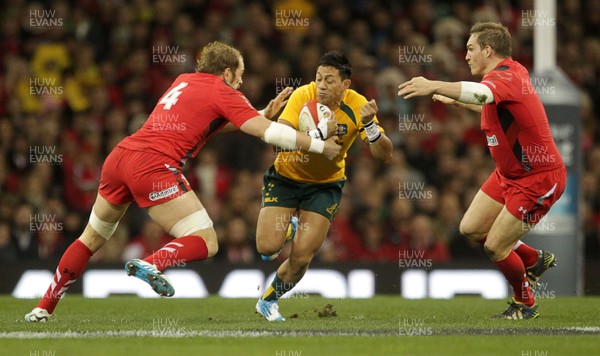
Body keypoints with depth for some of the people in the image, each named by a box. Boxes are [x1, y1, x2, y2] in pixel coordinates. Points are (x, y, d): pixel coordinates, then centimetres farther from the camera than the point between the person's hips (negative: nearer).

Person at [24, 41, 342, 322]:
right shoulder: (223, 94, 4)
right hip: (154, 167, -8)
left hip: (120, 156, 8)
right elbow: (269, 133, -2)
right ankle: (151, 264, -30)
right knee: (206, 243, -4)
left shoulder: (183, 81, 26)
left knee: (92, 238, 24)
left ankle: (43, 308, 23)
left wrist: (265, 113, 33)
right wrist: (319, 146, 7)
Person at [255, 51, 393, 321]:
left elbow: (384, 155, -22)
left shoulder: (357, 106, -19)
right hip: (286, 176, -1)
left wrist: (369, 125, -40)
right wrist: (313, 135, -50)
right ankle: (287, 227, 24)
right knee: (267, 247, -13)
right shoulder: (303, 96, -23)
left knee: (302, 257, -8)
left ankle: (268, 301, 20)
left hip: (325, 184, 1)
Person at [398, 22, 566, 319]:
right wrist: (456, 102, 27)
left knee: (495, 247, -5)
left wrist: (435, 86, -65)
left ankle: (525, 304, 19)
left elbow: (481, 93, -52)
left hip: (538, 179, -10)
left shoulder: (504, 77, -26)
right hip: (509, 173, 10)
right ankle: (534, 261, 29)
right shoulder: (513, 71, 4)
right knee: (471, 229, 10)